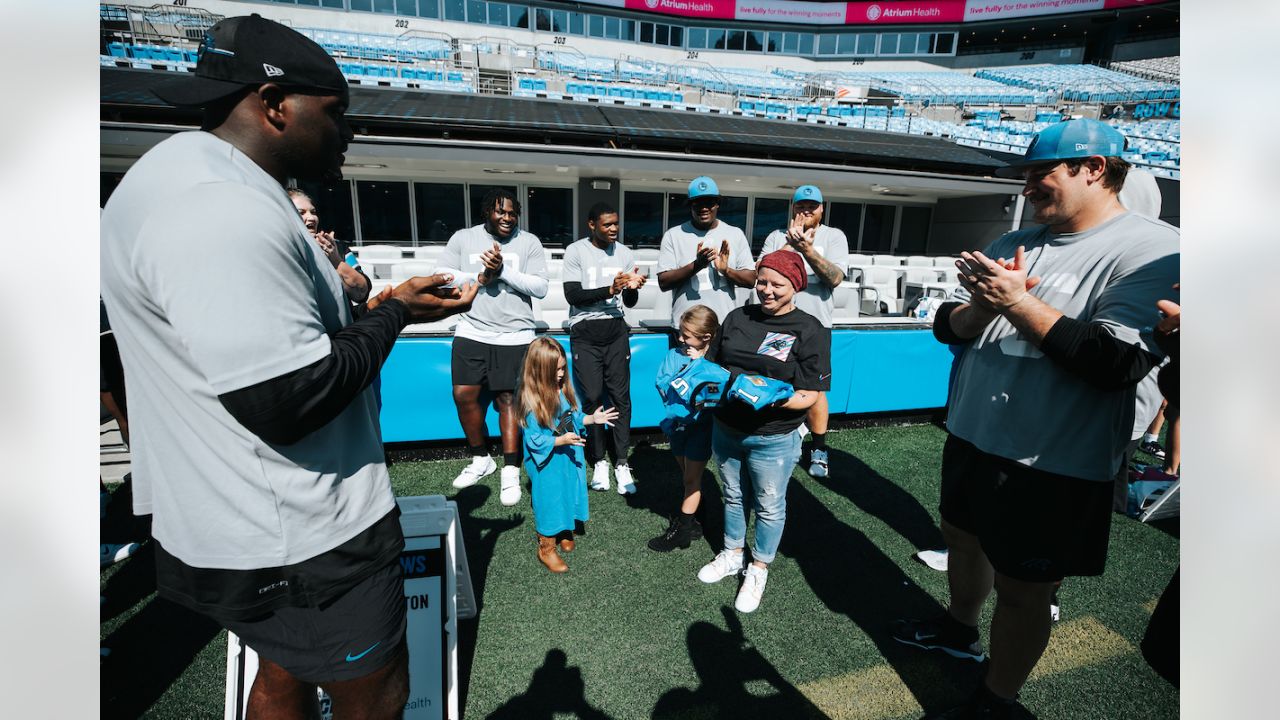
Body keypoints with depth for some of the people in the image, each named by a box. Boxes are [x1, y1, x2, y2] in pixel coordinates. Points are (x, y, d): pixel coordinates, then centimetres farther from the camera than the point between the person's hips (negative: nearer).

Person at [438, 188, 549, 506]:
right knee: (464, 394, -1)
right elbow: (443, 277, 0)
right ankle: (481, 459, 22)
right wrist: (480, 278, -13)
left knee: (507, 399, 2)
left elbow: (540, 288, -5)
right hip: (471, 332, 2)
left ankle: (511, 472, 12)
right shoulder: (463, 238, 6)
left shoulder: (528, 242, 3)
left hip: (514, 336, -1)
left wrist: (503, 270, -16)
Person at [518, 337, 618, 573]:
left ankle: (564, 533, 46)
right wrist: (561, 440, -31)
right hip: (548, 464, -7)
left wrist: (591, 418, -3)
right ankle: (546, 548, 28)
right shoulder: (532, 402, -25)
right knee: (550, 500, 7)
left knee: (570, 494, 21)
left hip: (569, 458, 7)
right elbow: (535, 439, -23)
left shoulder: (562, 389, -4)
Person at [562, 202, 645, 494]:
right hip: (585, 333, -2)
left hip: (615, 331, 3)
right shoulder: (575, 251, -2)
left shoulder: (624, 253, 8)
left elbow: (630, 303, 10)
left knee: (621, 396, -2)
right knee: (592, 397, -1)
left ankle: (621, 463, 5)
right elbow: (573, 295, -11)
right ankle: (598, 462, 13)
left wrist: (632, 288, -13)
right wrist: (610, 290, -22)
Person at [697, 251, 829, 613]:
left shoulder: (809, 330, -11)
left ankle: (758, 570, 37)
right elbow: (713, 364, 10)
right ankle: (732, 556, 45)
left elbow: (809, 396, -14)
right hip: (726, 430, 4)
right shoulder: (737, 318, 1)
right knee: (734, 497, 23)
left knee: (769, 507, 14)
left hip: (773, 439, -4)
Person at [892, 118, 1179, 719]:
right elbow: (948, 326, 5)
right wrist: (982, 305, -16)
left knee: (1021, 590, 9)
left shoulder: (1154, 251, -13)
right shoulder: (1012, 245, 7)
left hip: (1051, 466, -6)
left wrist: (1019, 303, -22)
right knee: (963, 538, 24)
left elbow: (1117, 365, -24)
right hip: (971, 438, 7)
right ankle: (959, 628, 51)